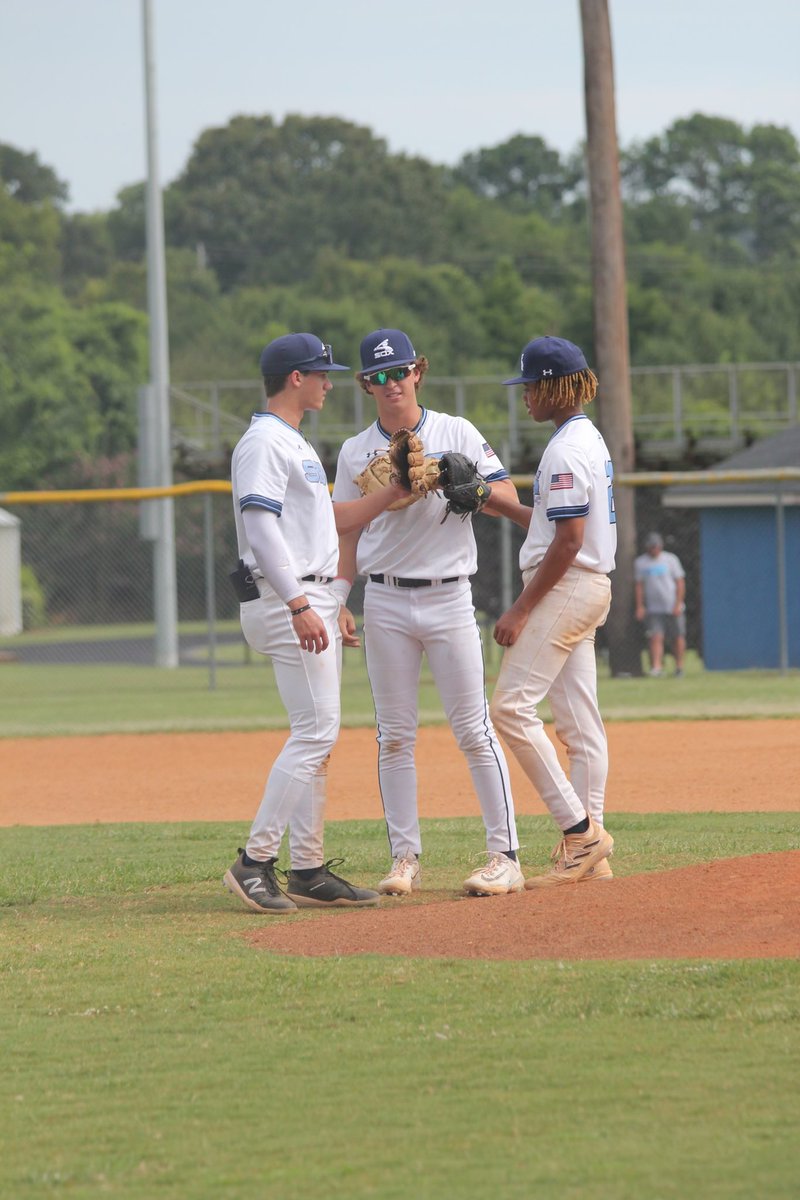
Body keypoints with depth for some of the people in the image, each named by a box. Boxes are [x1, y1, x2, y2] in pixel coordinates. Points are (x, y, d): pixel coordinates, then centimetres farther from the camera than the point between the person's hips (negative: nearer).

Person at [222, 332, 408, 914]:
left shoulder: (297, 445, 21)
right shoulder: (263, 442, -11)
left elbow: (328, 521, 27)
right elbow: (261, 527, -21)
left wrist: (394, 492, 20)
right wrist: (298, 605, -28)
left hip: (313, 601, 10)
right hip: (285, 600, -10)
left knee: (318, 737, 9)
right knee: (315, 731, -14)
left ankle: (308, 871, 10)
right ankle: (255, 862, -14)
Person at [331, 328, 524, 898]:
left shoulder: (456, 433, 3)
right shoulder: (356, 452, 8)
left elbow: (508, 496, 0)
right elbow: (349, 535, 10)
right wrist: (337, 602, 0)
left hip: (448, 597, -2)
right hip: (386, 602, 2)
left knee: (474, 730, -4)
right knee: (395, 736, 2)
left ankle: (505, 856, -2)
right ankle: (405, 858, 7)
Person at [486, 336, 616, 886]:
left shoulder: (566, 450, -15)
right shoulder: (590, 440, 17)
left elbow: (569, 540, -20)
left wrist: (521, 609, -19)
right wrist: (499, 505, 20)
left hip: (565, 588, -11)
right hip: (589, 590, 11)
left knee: (512, 705, -13)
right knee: (579, 721, 8)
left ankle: (579, 829, -15)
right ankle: (589, 852, 7)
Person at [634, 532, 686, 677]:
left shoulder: (671, 559, 3)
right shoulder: (640, 562, 8)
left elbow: (680, 582, 2)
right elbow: (639, 585, 10)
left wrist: (678, 604, -7)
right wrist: (640, 606, 1)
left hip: (673, 608, 0)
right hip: (653, 609, 1)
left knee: (677, 637, 2)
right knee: (655, 637, -13)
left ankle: (679, 665, 17)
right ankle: (657, 666, -21)